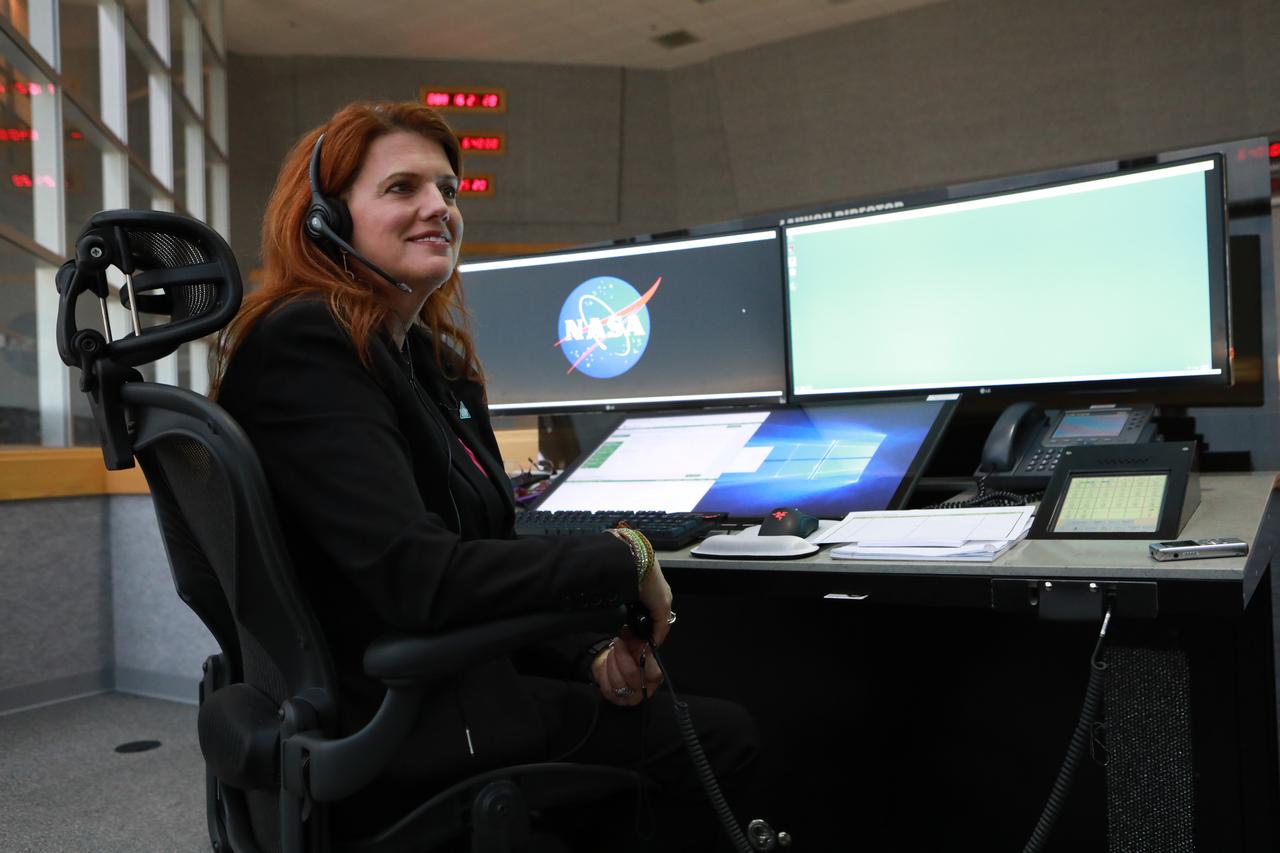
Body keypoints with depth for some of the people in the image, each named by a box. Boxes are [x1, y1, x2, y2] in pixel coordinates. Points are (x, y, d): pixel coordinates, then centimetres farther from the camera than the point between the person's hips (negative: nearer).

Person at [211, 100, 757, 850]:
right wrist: (624, 561, -17)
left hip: (446, 686, 8)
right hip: (395, 737, -8)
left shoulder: (433, 360, 10)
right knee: (719, 738, -2)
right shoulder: (305, 346, -17)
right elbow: (419, 581, -27)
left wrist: (589, 659, -5)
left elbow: (481, 557, 10)